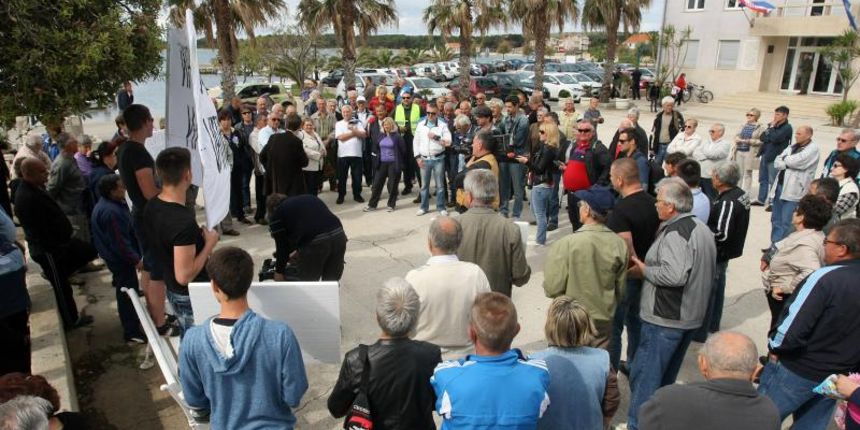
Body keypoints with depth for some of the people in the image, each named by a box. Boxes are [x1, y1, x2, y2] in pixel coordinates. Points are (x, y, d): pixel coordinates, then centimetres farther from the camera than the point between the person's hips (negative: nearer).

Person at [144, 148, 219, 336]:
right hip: (192, 296, -8)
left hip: (172, 290, 8)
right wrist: (209, 244, -20)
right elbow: (184, 276, -30)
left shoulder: (151, 207, -5)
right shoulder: (184, 222, -33)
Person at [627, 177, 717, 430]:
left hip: (665, 319, -10)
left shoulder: (675, 232, -20)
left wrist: (645, 269, -17)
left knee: (645, 375, 0)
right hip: (691, 316, 10)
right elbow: (711, 273, 19)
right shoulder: (702, 229, 11)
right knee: (666, 376, 21)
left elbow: (674, 274, -33)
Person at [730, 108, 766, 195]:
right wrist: (737, 139, -3)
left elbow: (761, 141, -13)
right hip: (739, 152, 4)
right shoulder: (743, 125, 11)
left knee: (747, 174, 3)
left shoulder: (760, 127, -5)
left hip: (750, 153, -4)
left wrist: (747, 141, -17)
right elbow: (736, 136, 18)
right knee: (739, 173, 10)